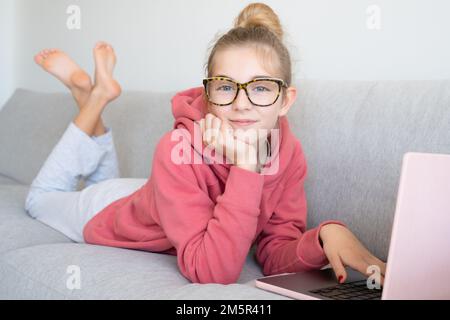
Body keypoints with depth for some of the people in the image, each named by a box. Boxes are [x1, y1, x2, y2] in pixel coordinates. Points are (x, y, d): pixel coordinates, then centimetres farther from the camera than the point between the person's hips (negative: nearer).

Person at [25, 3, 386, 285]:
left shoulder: (289, 153, -27)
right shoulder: (177, 151, -42)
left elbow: (276, 255, -25)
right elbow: (211, 273, -47)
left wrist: (326, 234, -45)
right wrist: (245, 167, -52)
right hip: (102, 213, -4)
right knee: (42, 197, 29)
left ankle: (93, 98, 35)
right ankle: (95, 98, 24)